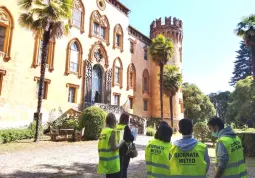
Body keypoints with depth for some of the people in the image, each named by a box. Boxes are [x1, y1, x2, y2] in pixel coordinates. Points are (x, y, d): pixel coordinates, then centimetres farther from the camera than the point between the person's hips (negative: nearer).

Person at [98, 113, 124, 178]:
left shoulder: (103, 131, 8)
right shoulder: (112, 131, -15)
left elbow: (106, 146, 12)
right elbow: (114, 148, -18)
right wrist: (121, 143, -3)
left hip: (106, 162, 8)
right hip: (112, 162, -8)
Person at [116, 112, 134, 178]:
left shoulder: (117, 127, 1)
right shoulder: (126, 127, -16)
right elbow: (131, 138, -17)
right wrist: (132, 136, 3)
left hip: (118, 148, 6)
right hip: (125, 149, -6)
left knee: (120, 166, 20)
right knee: (124, 167, 4)